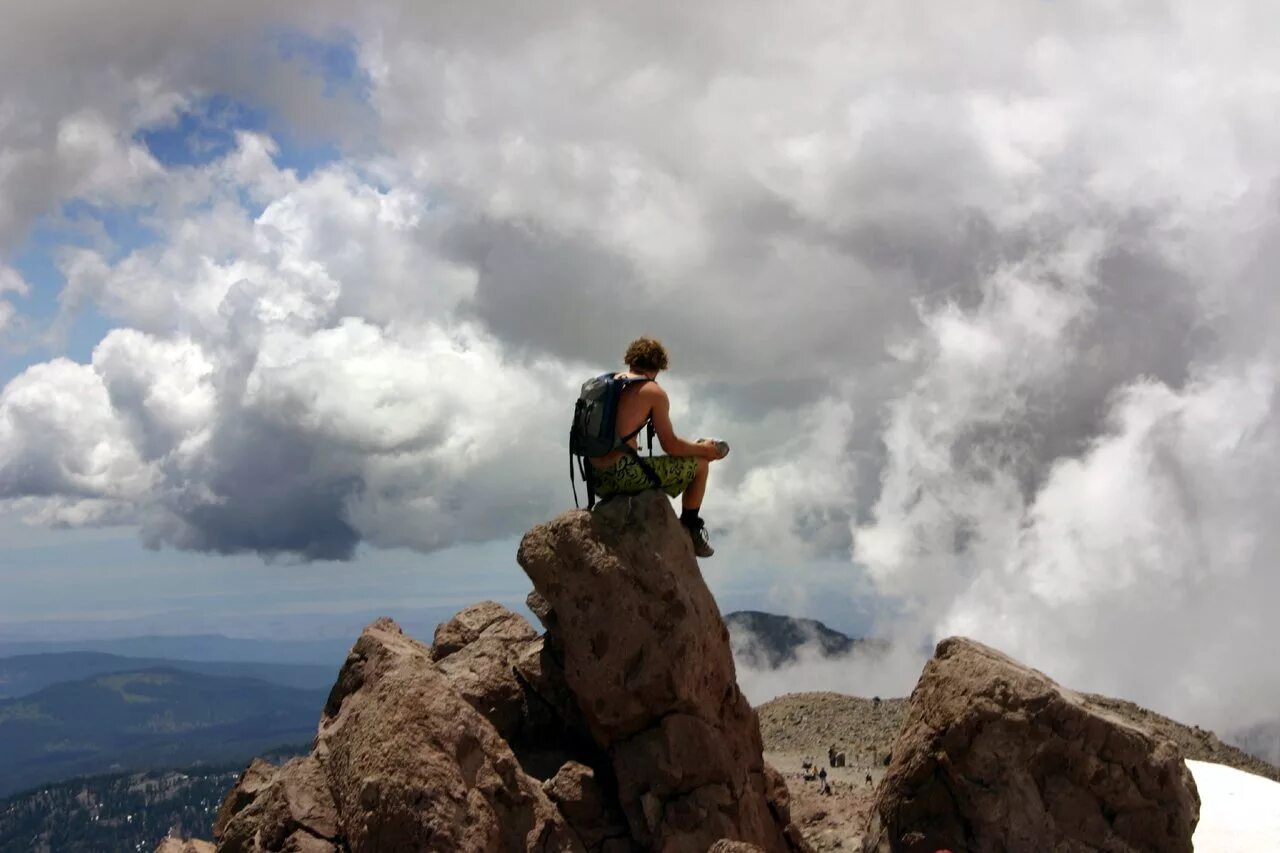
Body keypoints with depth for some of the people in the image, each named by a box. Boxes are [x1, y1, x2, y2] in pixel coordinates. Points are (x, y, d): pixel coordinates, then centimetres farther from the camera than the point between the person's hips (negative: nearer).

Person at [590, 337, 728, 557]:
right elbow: (670, 445, -6)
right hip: (623, 473, -8)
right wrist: (703, 449, 10)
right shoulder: (654, 392, -4)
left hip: (598, 481, 8)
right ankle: (690, 530, 17)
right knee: (699, 464, 8)